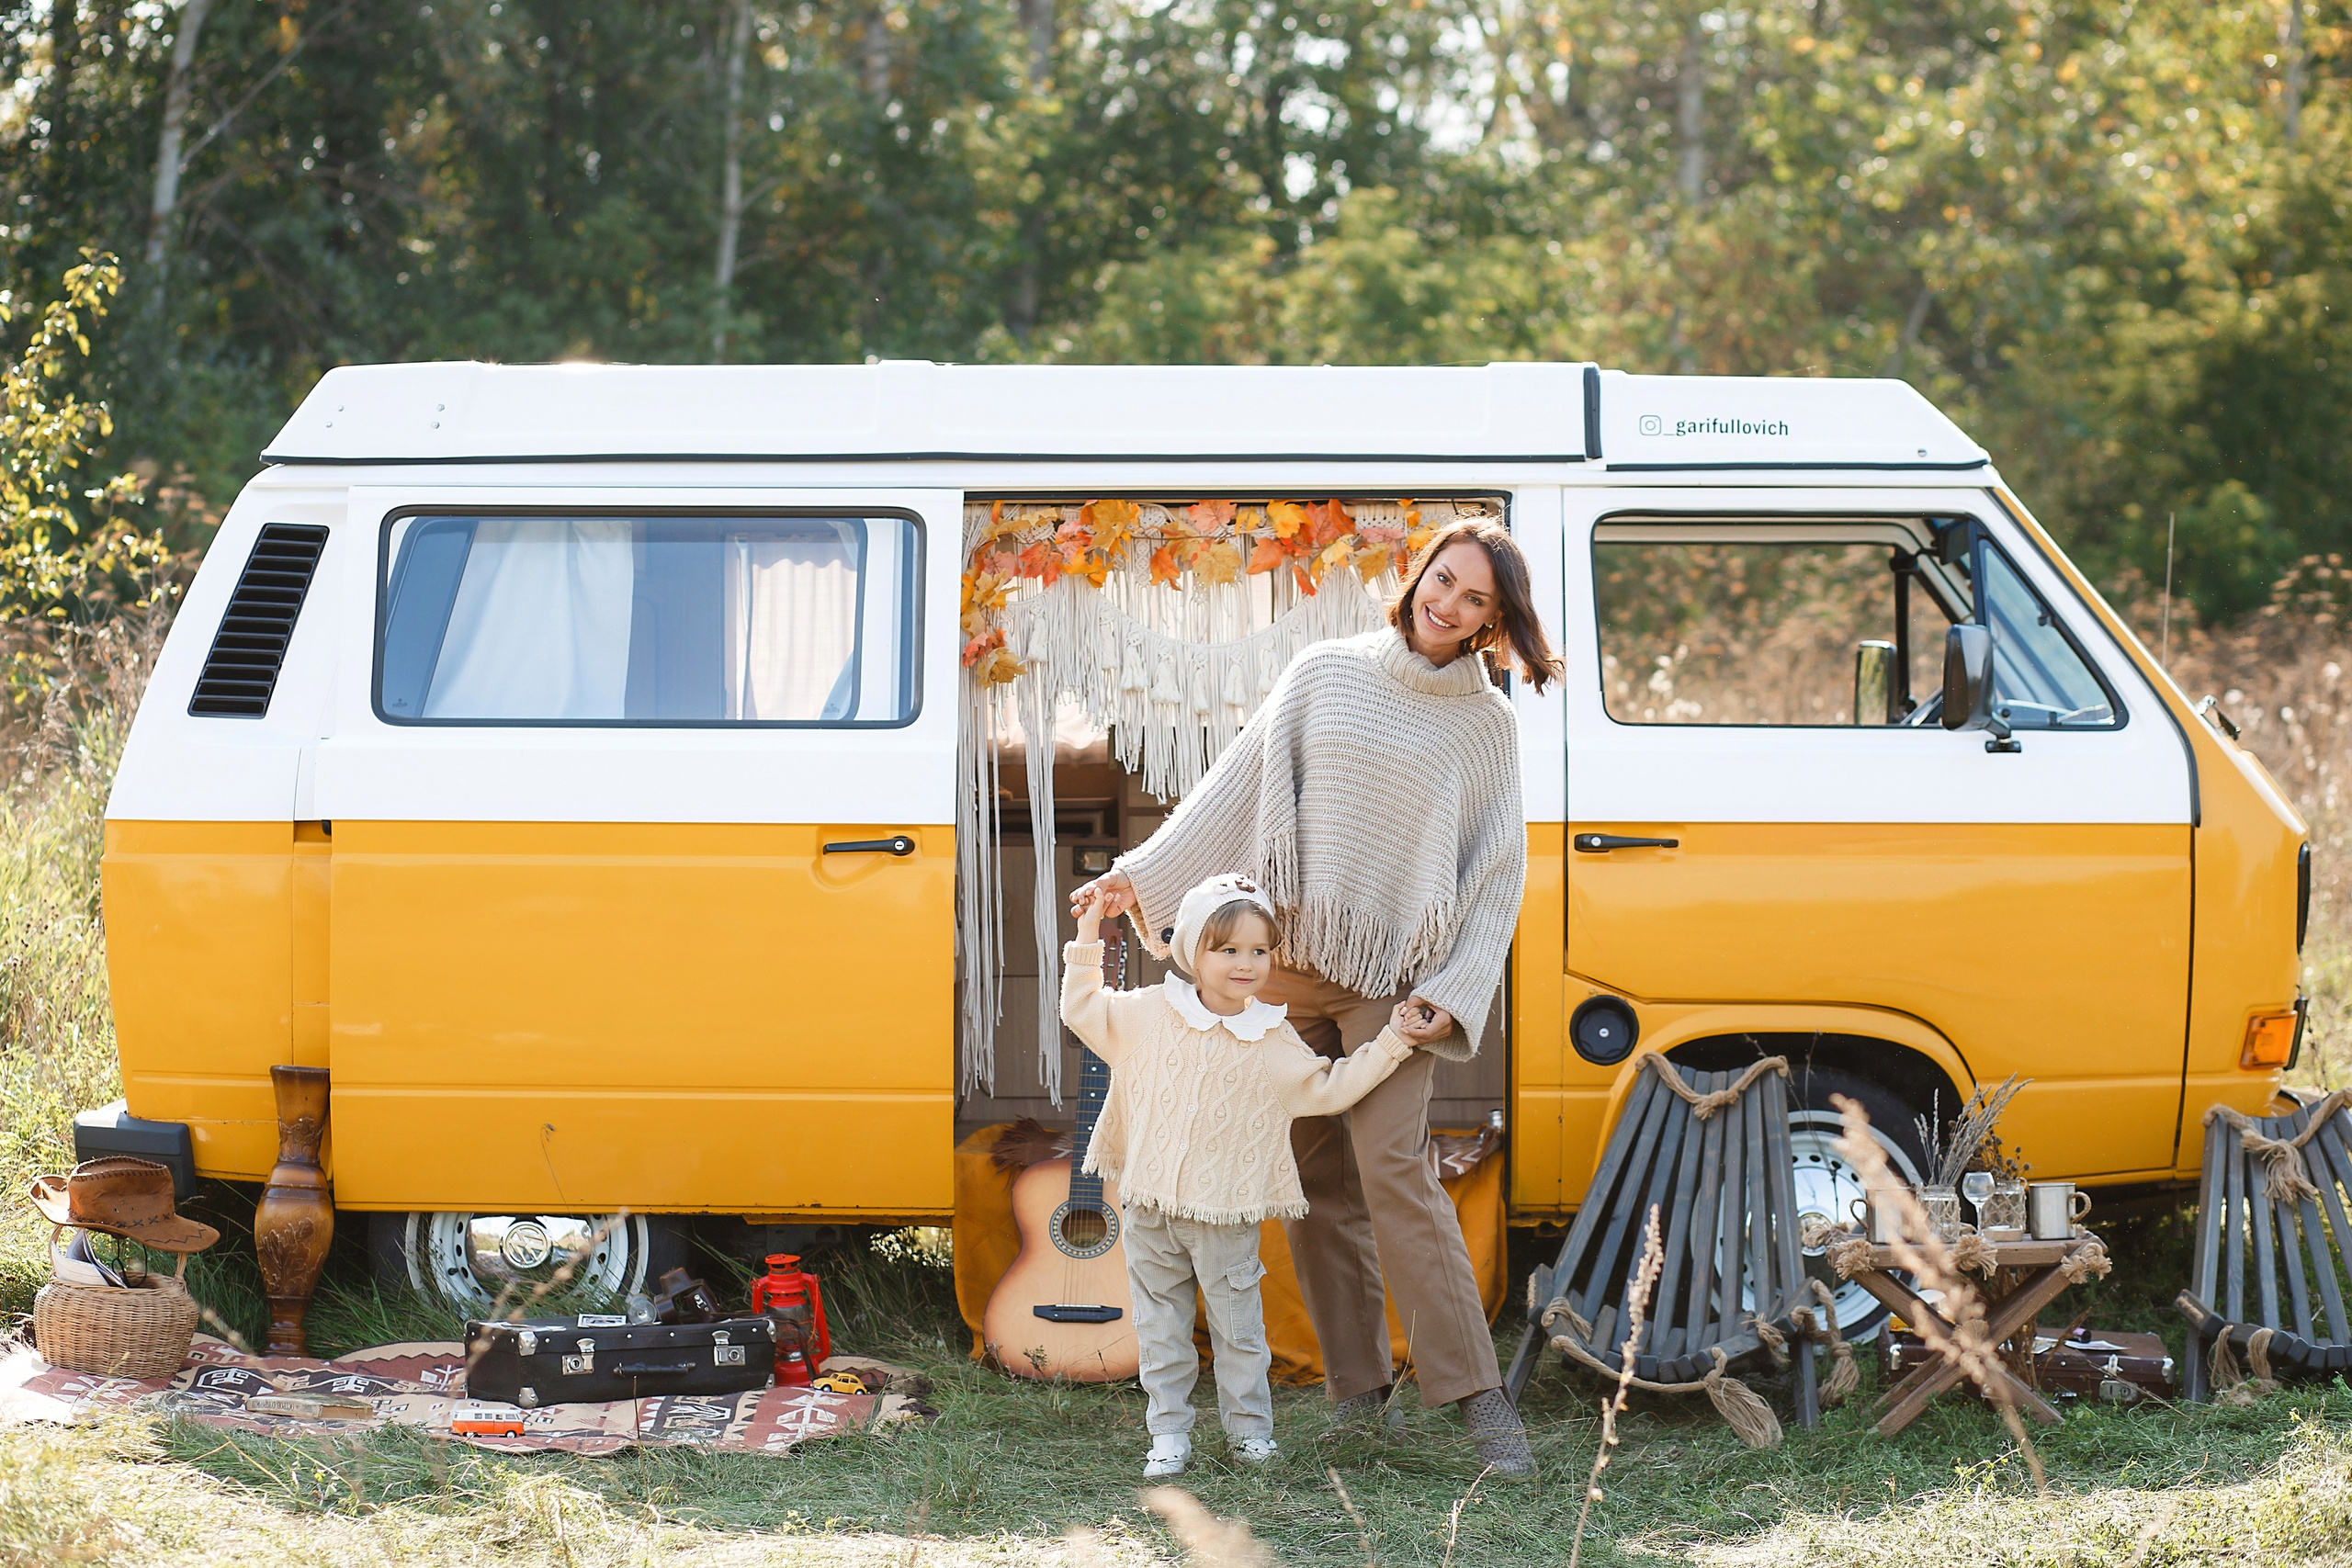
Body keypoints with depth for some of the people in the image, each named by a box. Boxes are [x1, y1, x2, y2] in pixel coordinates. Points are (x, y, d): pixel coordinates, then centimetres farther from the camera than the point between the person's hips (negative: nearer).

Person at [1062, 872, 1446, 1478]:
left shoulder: (1273, 1040, -1)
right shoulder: (1149, 1013, -1)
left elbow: (1329, 1088, 7)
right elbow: (1084, 1012, 6)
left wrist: (1391, 1043, 3)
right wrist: (1088, 943, 1)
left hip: (1227, 1214, -1)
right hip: (1151, 1208, 1)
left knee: (1239, 1327, 7)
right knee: (1161, 1328, 7)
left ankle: (1249, 1425, 21)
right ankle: (1169, 1434, 16)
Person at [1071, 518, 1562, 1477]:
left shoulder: (1486, 724, 4)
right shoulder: (1327, 674, 6)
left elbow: (1499, 871, 5)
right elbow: (1237, 784, 8)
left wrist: (1454, 992, -4)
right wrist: (1142, 874, 4)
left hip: (1393, 977, -2)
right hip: (1290, 964, 2)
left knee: (1392, 1166, -16)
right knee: (1314, 1180, 3)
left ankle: (1478, 1394, -15)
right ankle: (1358, 1384, 13)